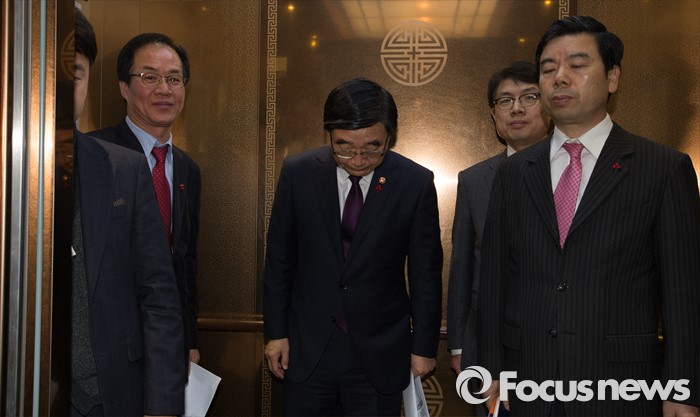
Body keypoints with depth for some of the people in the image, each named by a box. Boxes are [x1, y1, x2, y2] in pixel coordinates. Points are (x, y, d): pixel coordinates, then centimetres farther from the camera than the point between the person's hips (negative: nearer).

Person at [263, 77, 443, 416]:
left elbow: (425, 271, -2)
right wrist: (275, 332, 3)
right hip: (307, 349, 1)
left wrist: (424, 346, 2)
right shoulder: (298, 173, -7)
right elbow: (279, 258, 1)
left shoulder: (415, 182, -10)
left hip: (380, 353, -1)